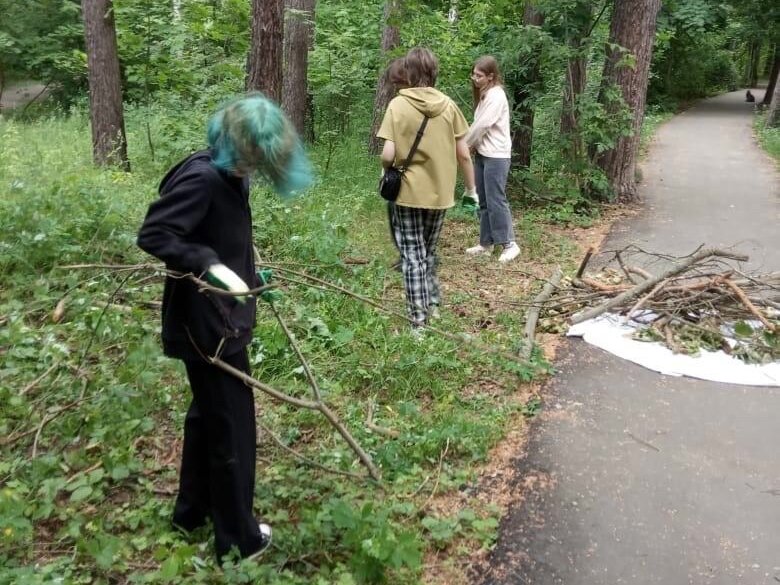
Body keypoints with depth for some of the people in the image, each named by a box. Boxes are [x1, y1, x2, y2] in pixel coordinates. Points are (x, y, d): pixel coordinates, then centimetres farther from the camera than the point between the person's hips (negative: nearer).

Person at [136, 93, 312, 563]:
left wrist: (247, 267, 13)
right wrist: (212, 266, -33)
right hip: (208, 324, -10)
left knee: (209, 415, 23)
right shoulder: (201, 178, -23)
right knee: (232, 426, 4)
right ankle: (238, 538, 22)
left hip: (221, 318, 10)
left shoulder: (231, 176, 4)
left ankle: (192, 511, 43)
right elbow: (153, 235, -27)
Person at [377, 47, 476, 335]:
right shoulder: (448, 105, 0)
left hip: (408, 192, -3)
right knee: (428, 252, 23)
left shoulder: (398, 105, -9)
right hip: (440, 194, 4)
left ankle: (419, 322, 5)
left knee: (412, 257, 5)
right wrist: (472, 190, 11)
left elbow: (388, 155, -16)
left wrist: (386, 170, 6)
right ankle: (432, 303, 36)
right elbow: (464, 154, 1)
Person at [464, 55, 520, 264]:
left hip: (496, 156, -9)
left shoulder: (496, 95, -12)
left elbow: (482, 125, -16)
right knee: (483, 200, 11)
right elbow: (478, 124, 10)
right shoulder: (484, 94, 16)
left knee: (495, 200, -8)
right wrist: (472, 145, -6)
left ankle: (509, 244, -1)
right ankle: (486, 243, 18)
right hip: (482, 154, 9)